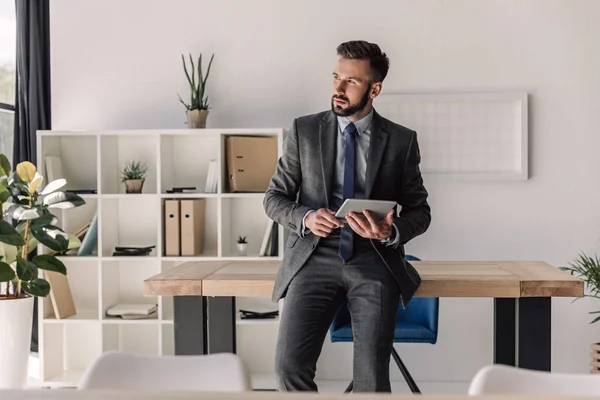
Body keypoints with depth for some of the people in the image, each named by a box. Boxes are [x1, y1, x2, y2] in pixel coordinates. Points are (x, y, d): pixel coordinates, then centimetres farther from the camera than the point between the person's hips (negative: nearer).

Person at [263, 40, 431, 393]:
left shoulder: (402, 140, 6)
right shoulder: (304, 130, 7)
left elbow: (420, 211, 11)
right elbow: (275, 198, 10)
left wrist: (391, 233, -12)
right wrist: (305, 218, -12)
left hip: (374, 260, 0)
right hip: (315, 258, 1)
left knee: (372, 374, -14)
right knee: (291, 365, -16)